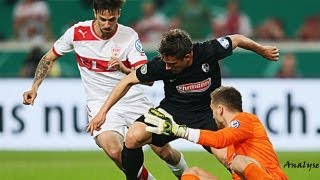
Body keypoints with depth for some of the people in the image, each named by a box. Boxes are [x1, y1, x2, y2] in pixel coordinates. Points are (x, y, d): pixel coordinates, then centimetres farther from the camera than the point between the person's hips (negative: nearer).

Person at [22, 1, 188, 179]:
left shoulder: (129, 36, -10)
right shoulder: (77, 32, -8)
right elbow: (49, 58, 8)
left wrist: (124, 69, -35)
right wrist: (34, 88, -1)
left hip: (133, 100, 0)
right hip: (100, 103, 0)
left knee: (163, 150, -4)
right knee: (115, 151, -28)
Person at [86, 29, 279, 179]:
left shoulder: (209, 51, -22)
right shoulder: (161, 64, -19)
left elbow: (237, 39, -2)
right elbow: (128, 81, -6)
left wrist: (262, 50, 16)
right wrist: (103, 112, -9)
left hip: (206, 114, -1)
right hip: (173, 110, 1)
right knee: (133, 136, -24)